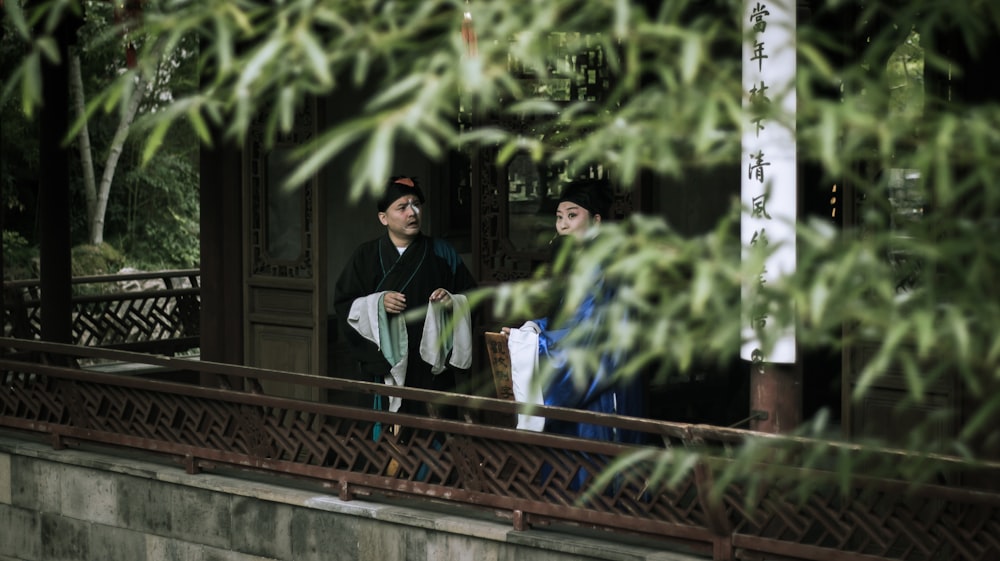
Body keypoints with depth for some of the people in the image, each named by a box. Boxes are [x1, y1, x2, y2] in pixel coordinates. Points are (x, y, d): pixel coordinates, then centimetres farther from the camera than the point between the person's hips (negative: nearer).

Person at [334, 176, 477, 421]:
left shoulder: (442, 253, 7)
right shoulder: (366, 256, 6)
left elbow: (471, 298, 10)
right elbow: (343, 306, 4)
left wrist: (452, 302, -10)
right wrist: (377, 304, -12)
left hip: (432, 365, 0)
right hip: (386, 364, 0)